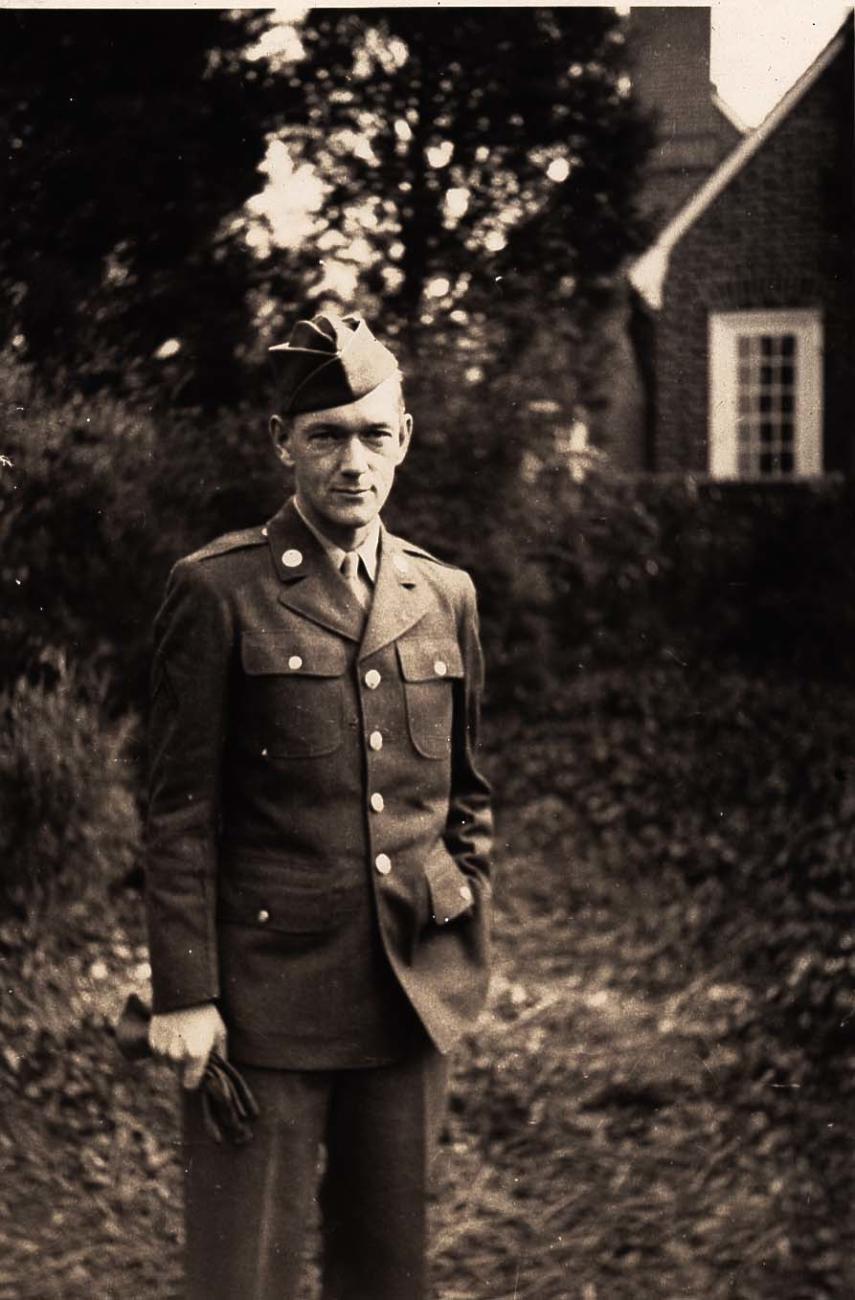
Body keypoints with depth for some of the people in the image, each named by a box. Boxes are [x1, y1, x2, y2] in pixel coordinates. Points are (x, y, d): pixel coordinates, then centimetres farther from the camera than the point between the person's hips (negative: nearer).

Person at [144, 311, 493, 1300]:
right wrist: (183, 995, -9)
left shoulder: (446, 596, 10)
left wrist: (468, 950, 13)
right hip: (267, 991, -4)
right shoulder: (217, 592, -5)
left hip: (415, 995, 5)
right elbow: (180, 814, -6)